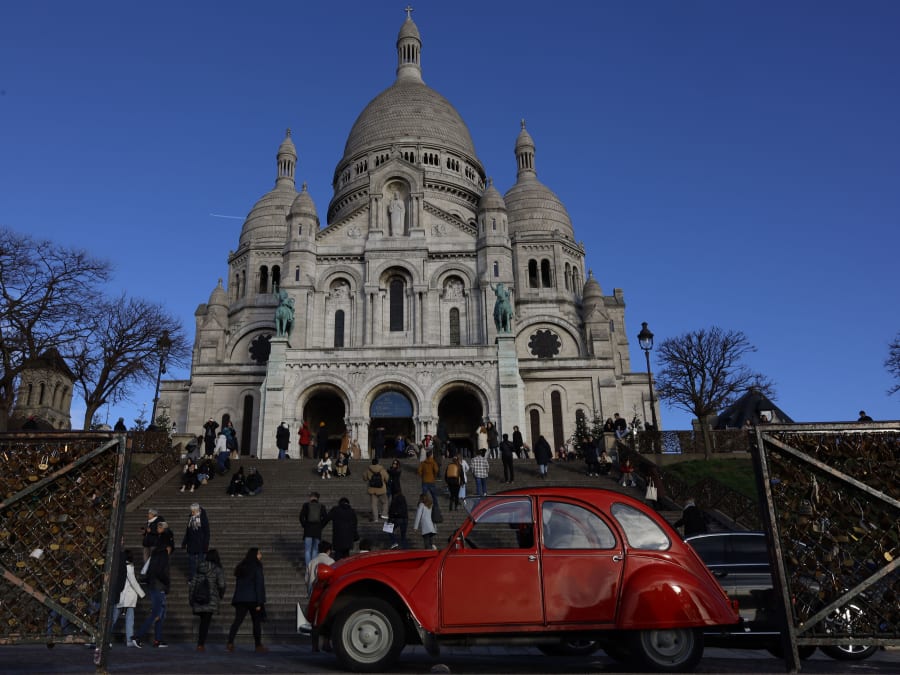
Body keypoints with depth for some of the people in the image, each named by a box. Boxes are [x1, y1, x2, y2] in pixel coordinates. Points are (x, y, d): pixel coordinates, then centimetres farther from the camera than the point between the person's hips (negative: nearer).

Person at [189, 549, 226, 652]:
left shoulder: (199, 568, 8)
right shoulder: (218, 569, -4)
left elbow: (191, 582, 8)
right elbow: (221, 585, -6)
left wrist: (191, 597, 16)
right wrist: (221, 595, 14)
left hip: (198, 599, 4)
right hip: (211, 600, -4)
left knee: (203, 620, 19)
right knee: (206, 622, -1)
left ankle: (201, 642, 20)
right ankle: (200, 644, -5)